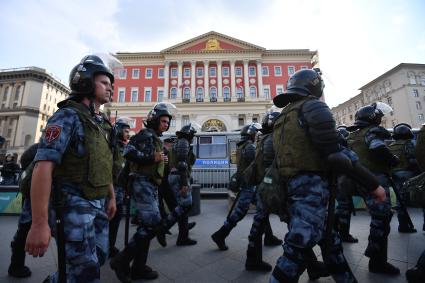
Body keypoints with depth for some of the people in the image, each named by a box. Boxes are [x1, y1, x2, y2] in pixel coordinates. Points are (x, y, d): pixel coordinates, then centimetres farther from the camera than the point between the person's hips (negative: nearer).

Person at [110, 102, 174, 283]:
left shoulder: (156, 138, 23)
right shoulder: (146, 134, -6)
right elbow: (128, 152, -21)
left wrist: (161, 160, 13)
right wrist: (152, 157, -21)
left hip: (151, 185, 10)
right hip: (143, 183, -10)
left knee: (147, 225, 11)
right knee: (152, 224, -12)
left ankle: (139, 267, 22)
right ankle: (121, 260, 3)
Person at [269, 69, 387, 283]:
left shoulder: (284, 116, 19)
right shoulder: (313, 106, -6)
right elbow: (335, 154, -15)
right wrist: (372, 183, -8)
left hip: (293, 185, 9)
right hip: (311, 184, -9)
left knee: (329, 238, 23)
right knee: (297, 250, -5)